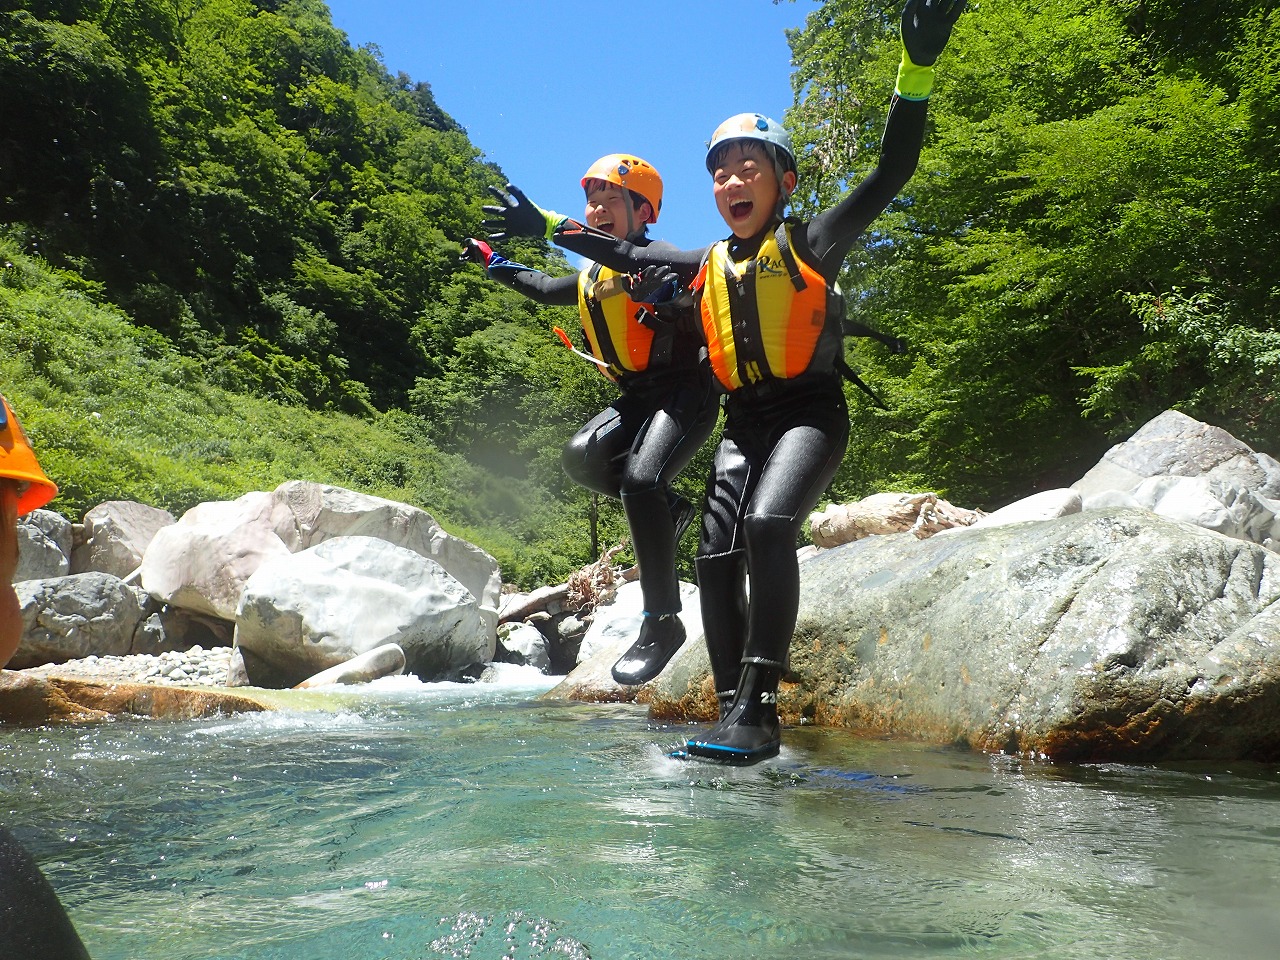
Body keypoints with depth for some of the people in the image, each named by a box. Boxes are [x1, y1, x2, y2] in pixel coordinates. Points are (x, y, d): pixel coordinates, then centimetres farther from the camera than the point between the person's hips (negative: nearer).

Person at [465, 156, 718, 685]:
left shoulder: (658, 258, -11)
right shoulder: (591, 277, 15)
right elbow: (544, 286, 37)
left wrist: (545, 225, -44)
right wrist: (492, 260, 40)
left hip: (685, 392, -8)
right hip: (635, 398, 8)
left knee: (640, 479, -27)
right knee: (582, 456, -19)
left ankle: (662, 622, -18)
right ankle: (667, 510, 6)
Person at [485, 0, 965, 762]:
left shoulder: (810, 245, 0)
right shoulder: (708, 268, 13)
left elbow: (892, 174, -9)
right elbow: (624, 254, 25)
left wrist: (918, 69, -20)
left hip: (811, 412, -6)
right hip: (744, 423, 6)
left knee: (768, 524, -31)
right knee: (716, 560, -6)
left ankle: (758, 711, -30)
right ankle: (736, 717, -2)